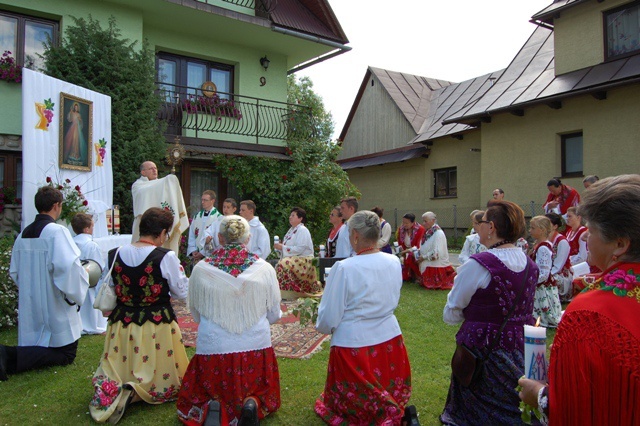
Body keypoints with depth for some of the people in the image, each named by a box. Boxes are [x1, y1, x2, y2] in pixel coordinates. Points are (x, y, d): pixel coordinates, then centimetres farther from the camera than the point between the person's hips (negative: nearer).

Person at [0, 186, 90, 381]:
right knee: (65, 355, 2)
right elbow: (67, 266, -29)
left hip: (29, 307, 8)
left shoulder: (23, 234, 7)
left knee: (33, 350, 18)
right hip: (55, 308, -7)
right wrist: (75, 293, -14)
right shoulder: (57, 231, -17)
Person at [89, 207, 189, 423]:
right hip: (156, 327, -4)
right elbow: (182, 292, -6)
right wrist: (178, 269, 9)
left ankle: (110, 392, -6)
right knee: (161, 378, 11)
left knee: (115, 373, 25)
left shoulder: (115, 255, -3)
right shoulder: (166, 257, -17)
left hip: (121, 326, 4)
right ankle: (133, 395, -15)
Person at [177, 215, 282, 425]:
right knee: (263, 395, 25)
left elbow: (196, 314, 4)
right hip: (256, 347, 0)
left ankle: (211, 408, -7)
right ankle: (252, 405, -7)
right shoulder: (265, 269, -8)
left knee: (196, 399, 25)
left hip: (212, 348, 0)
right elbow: (274, 315, 2)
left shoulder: (200, 270, -9)